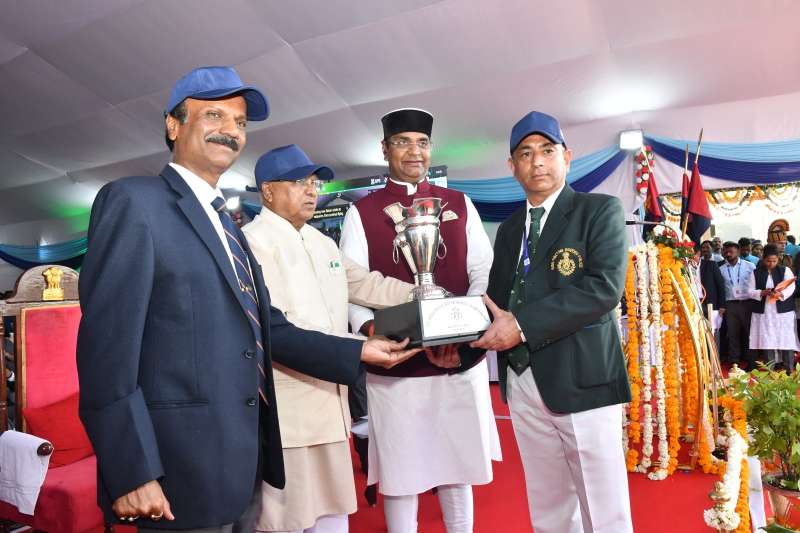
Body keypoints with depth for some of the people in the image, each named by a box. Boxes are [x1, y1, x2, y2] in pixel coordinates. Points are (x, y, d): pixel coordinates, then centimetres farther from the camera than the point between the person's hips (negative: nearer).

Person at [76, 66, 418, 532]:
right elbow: (107, 345, -17)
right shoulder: (134, 201, -10)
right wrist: (131, 473, -19)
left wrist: (358, 352, 6)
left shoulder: (225, 223, 14)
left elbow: (267, 330, 11)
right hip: (184, 469, -8)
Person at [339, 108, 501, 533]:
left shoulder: (460, 205, 7)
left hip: (462, 362, 2)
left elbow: (483, 273, 2)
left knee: (457, 469, 17)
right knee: (399, 476, 10)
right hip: (395, 366, -2)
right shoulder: (361, 212, 2)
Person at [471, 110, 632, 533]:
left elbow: (605, 287, -17)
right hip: (523, 385, 5)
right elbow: (496, 299, 13)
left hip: (582, 380, -5)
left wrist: (522, 325, -20)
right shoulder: (508, 228, 15)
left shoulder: (600, 210, -2)